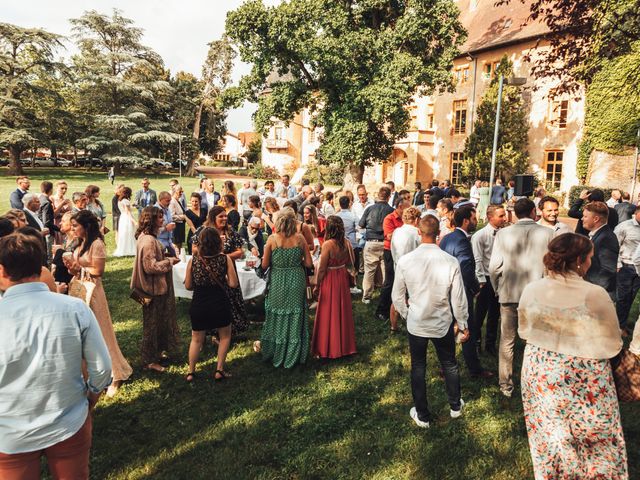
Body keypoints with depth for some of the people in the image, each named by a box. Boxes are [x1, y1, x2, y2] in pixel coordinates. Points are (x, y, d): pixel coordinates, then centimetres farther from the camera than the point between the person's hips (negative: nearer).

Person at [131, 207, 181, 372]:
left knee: (158, 321, 20)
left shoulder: (149, 237, 9)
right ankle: (149, 360, 16)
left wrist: (167, 259, 9)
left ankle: (156, 353, 34)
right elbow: (150, 266, -26)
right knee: (152, 323, 3)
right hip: (153, 289, -10)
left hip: (158, 287, 10)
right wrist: (169, 262, -16)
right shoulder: (148, 240, -23)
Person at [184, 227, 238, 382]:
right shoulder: (225, 259, -12)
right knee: (225, 336, 21)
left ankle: (191, 372, 26)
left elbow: (188, 286, -1)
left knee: (196, 339, 20)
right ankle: (219, 370, 20)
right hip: (220, 305, -1)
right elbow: (233, 283, -12)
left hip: (198, 306, 1)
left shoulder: (193, 261, -8)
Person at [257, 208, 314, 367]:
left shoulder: (272, 239, -10)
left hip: (277, 282, -1)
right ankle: (294, 354, 22)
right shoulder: (300, 238, -7)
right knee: (295, 317, 11)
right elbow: (308, 263, -3)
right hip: (296, 281, 1)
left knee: (277, 316, 15)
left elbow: (264, 265, -7)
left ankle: (275, 354, 29)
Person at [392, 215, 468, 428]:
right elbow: (458, 299, -9)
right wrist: (462, 325, 6)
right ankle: (455, 406, 44)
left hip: (416, 324, 0)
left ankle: (422, 416, 30)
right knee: (449, 365, 23)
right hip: (443, 323, 1)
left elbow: (397, 296, -6)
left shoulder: (405, 261, -17)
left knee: (418, 368, 16)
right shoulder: (450, 262, -18)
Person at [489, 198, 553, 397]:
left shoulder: (503, 233, -8)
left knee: (507, 342, 13)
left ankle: (506, 386, 22)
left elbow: (494, 267, -8)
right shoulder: (548, 233, -7)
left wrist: (497, 289, 8)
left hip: (509, 294, 0)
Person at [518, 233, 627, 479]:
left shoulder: (531, 290, -10)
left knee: (548, 434, 22)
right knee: (592, 438, 19)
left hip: (539, 373, 4)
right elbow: (611, 346, -12)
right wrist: (587, 342, 8)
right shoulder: (594, 294, -21)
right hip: (583, 380, -3)